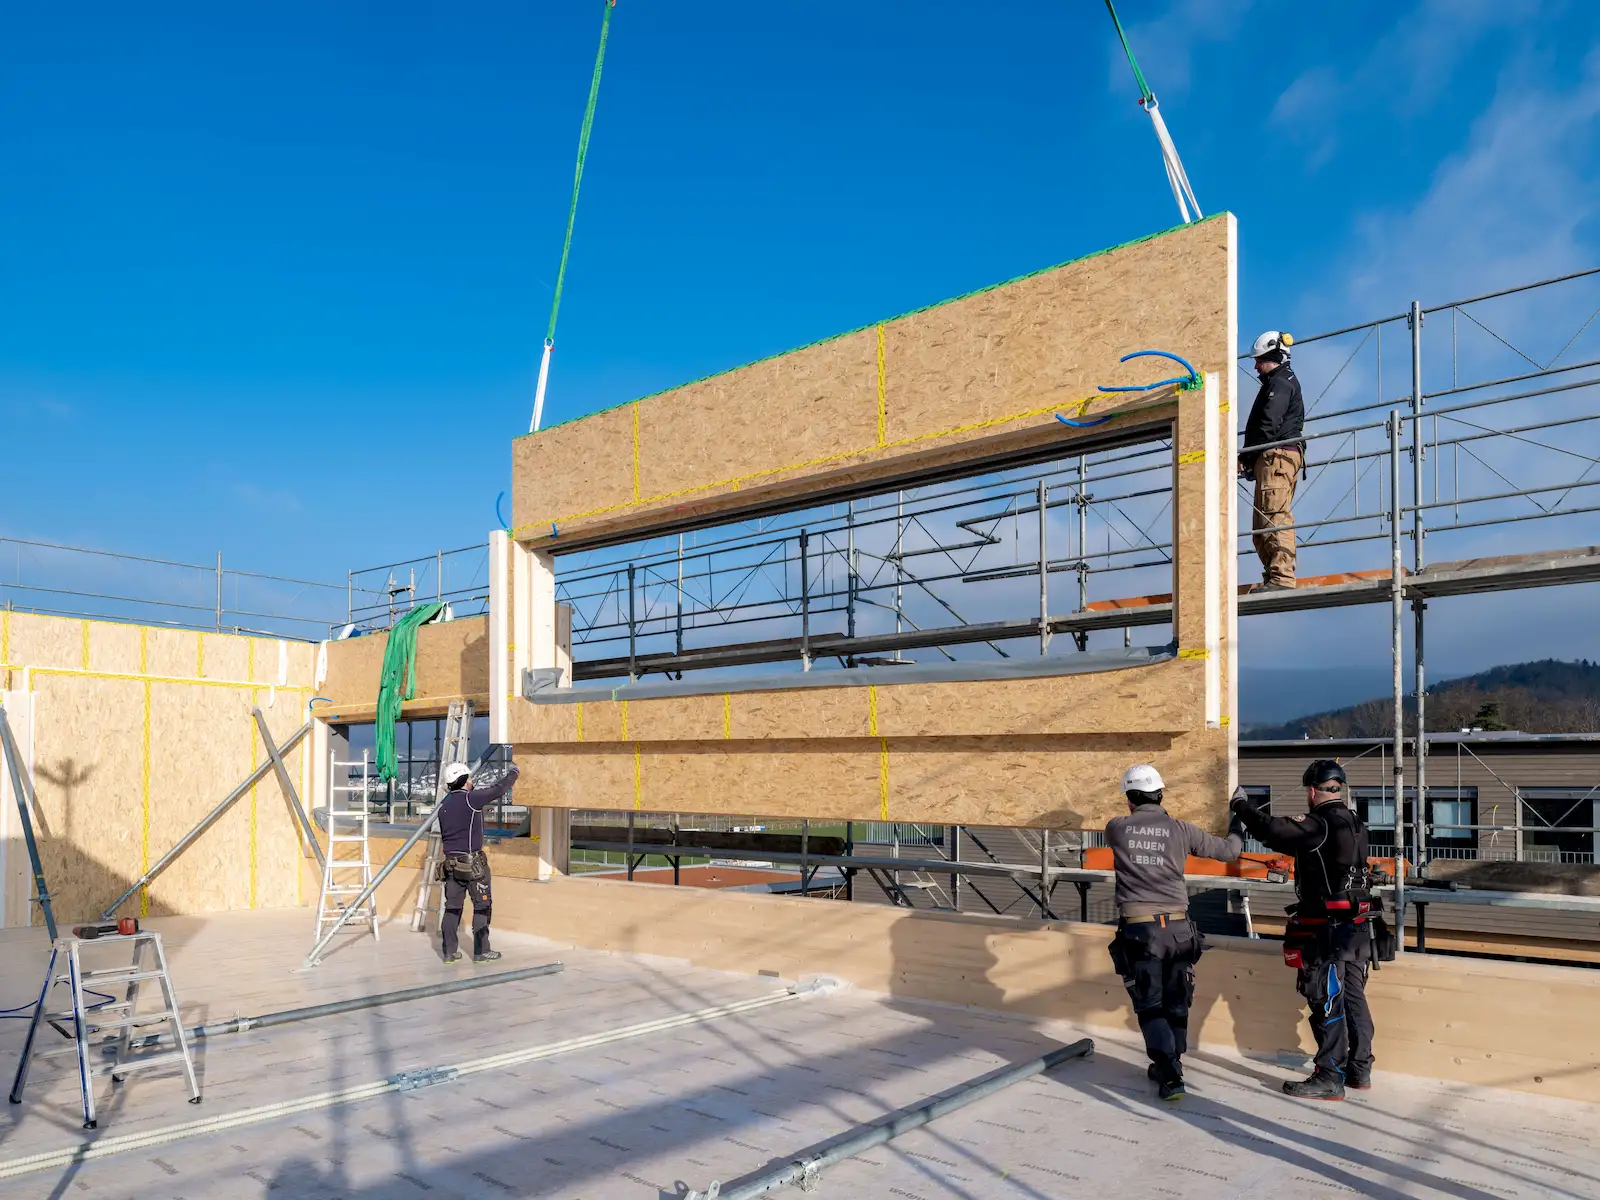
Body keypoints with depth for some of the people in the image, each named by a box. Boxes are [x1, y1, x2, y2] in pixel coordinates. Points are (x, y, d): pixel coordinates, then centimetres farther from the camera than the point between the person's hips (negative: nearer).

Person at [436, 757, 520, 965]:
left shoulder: (444, 806, 10)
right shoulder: (470, 799, -13)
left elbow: (443, 837, 17)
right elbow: (498, 790, -5)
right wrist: (513, 774, 10)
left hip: (451, 863, 7)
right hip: (472, 862, -7)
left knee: (452, 907, 11)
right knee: (482, 906, 3)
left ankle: (450, 951, 13)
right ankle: (481, 951, 6)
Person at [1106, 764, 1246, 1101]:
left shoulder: (1116, 828, 0)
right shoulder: (1180, 829, 1)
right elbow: (1228, 850, 12)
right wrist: (1237, 831, 31)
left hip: (1139, 930, -2)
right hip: (1178, 928, 2)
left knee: (1150, 1007, 6)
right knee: (1176, 1004, 18)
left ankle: (1171, 1075, -6)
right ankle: (1167, 1066, 31)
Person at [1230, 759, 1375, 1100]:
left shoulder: (1317, 826, -18)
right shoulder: (1355, 825, 9)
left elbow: (1270, 829, -25)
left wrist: (1241, 805, -10)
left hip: (1327, 929, -8)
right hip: (1357, 927, 9)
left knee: (1327, 1002, -3)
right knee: (1354, 998, 17)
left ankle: (1330, 1078, 3)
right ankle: (1359, 1070, 27)